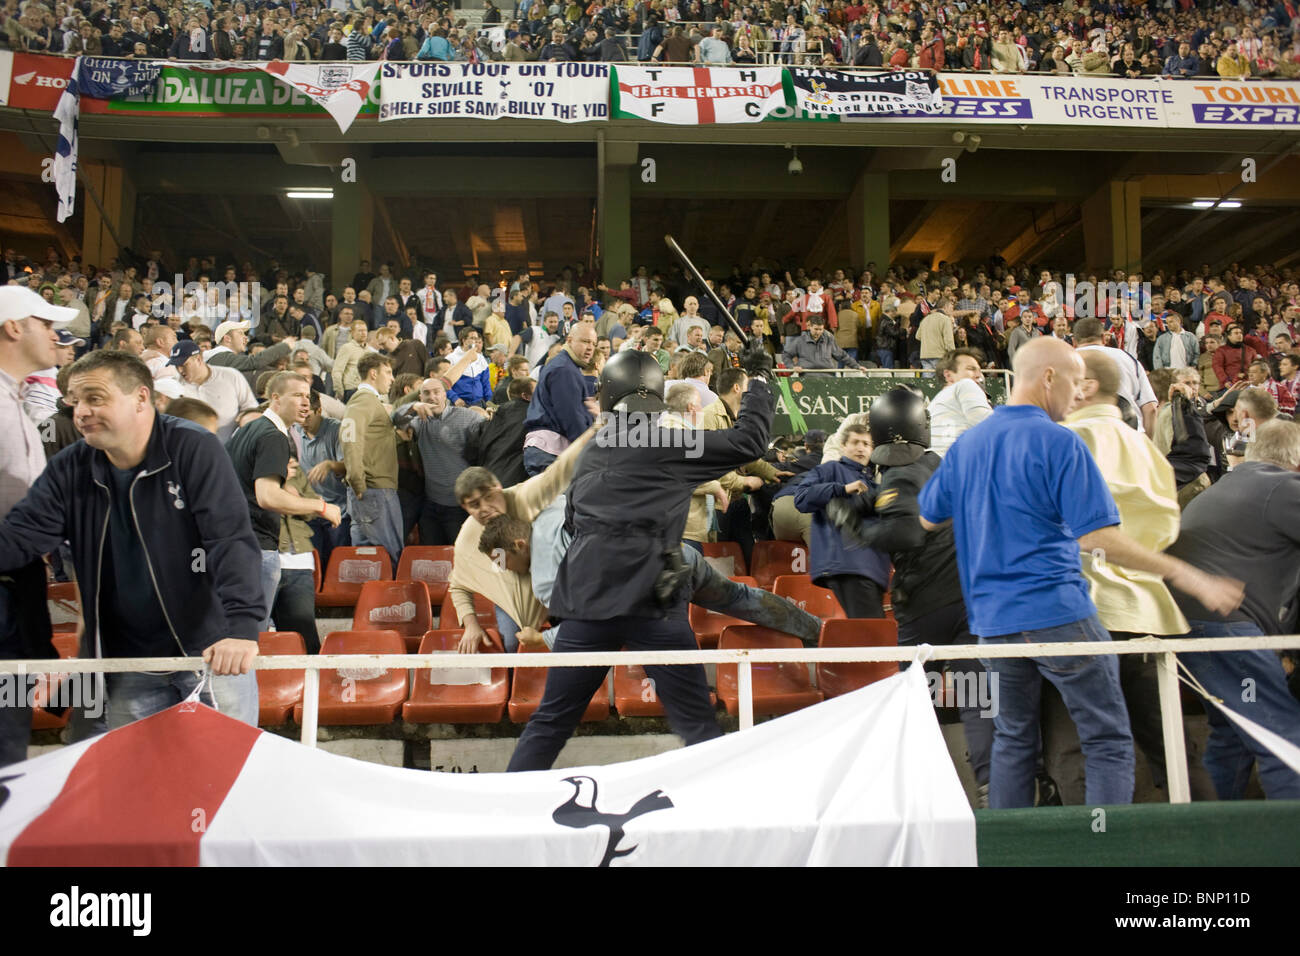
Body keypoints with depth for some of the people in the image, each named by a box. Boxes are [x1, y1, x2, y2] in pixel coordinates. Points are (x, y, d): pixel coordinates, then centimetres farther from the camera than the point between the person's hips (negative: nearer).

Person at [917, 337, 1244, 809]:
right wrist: (1181, 574, -9)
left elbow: (928, 518, 17)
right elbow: (1098, 537, -16)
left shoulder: (966, 443, 9)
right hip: (1057, 613, -6)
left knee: (1012, 740, 18)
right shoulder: (1058, 442, -10)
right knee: (1108, 740, 6)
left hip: (991, 620, 6)